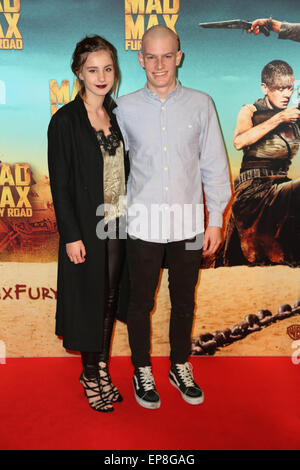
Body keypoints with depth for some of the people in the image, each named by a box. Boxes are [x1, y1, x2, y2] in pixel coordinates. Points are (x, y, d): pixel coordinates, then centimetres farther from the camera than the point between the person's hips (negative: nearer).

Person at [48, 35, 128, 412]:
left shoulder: (117, 115, 8)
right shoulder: (65, 120, -10)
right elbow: (59, 184, -12)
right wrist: (71, 236, -15)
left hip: (117, 225, 6)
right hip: (85, 228, -6)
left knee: (110, 298, 14)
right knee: (89, 298, 6)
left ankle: (101, 368, 32)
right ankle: (90, 375, 26)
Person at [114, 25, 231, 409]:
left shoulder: (200, 104, 2)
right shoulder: (125, 108, 1)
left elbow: (214, 164, 4)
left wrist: (216, 219, 1)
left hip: (188, 222, 1)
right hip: (143, 223, 0)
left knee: (184, 301, 14)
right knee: (141, 302, 9)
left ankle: (180, 367, 35)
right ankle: (142, 371, 31)